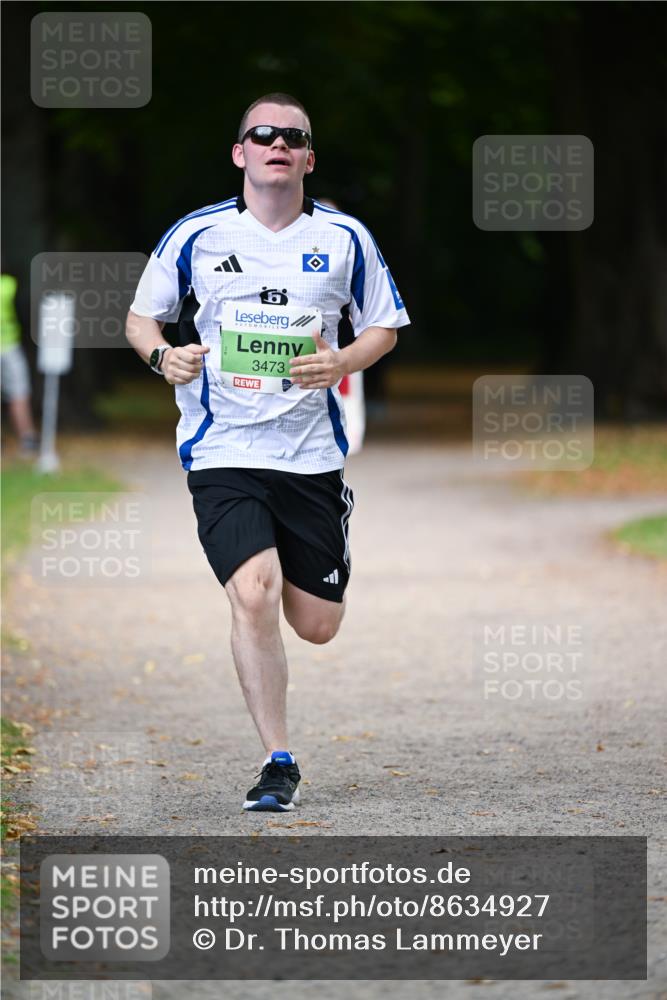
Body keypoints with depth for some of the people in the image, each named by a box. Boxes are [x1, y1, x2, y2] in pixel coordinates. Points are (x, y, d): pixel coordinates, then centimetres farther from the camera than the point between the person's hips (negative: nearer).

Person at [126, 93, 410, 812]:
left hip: (311, 453, 2)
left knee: (316, 627, 6)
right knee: (255, 597, -22)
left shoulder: (344, 239, 2)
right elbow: (140, 316, 10)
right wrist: (163, 355, -12)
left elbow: (383, 326, 12)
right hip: (222, 452, -2)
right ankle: (278, 762, -10)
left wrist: (341, 363, -9)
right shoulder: (196, 235, -1)